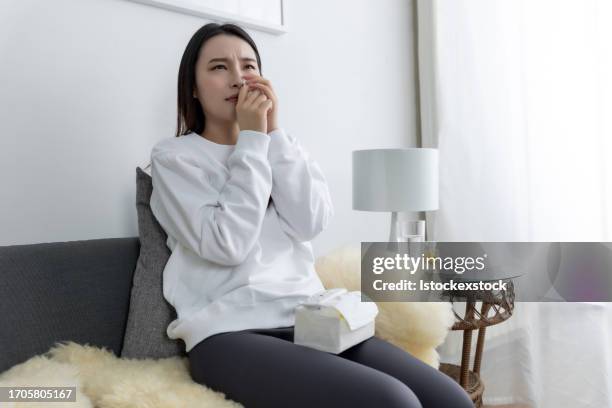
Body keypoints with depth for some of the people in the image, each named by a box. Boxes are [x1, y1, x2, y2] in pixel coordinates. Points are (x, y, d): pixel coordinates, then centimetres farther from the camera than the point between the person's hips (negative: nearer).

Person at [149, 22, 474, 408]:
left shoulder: (281, 145, 17)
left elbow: (311, 223, -1)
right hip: (232, 333, -4)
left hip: (310, 319, 5)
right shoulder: (174, 156, 3)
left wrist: (273, 132, -4)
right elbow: (228, 245, -11)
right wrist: (252, 138, -8)